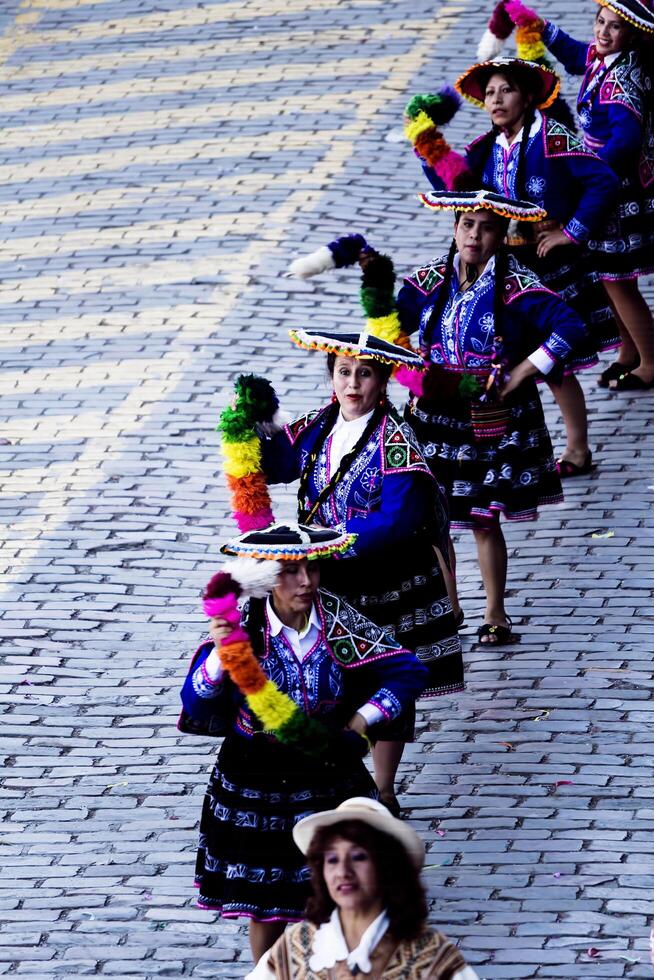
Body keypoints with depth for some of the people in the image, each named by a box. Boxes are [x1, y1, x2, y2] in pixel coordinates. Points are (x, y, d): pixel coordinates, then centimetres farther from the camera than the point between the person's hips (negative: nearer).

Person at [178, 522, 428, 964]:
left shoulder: (338, 620, -11)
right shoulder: (243, 627, -14)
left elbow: (408, 672, -5)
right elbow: (195, 704, -18)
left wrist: (357, 725, -13)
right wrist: (221, 651, -33)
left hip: (328, 777, 1)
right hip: (256, 786, -1)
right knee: (266, 908, 10)